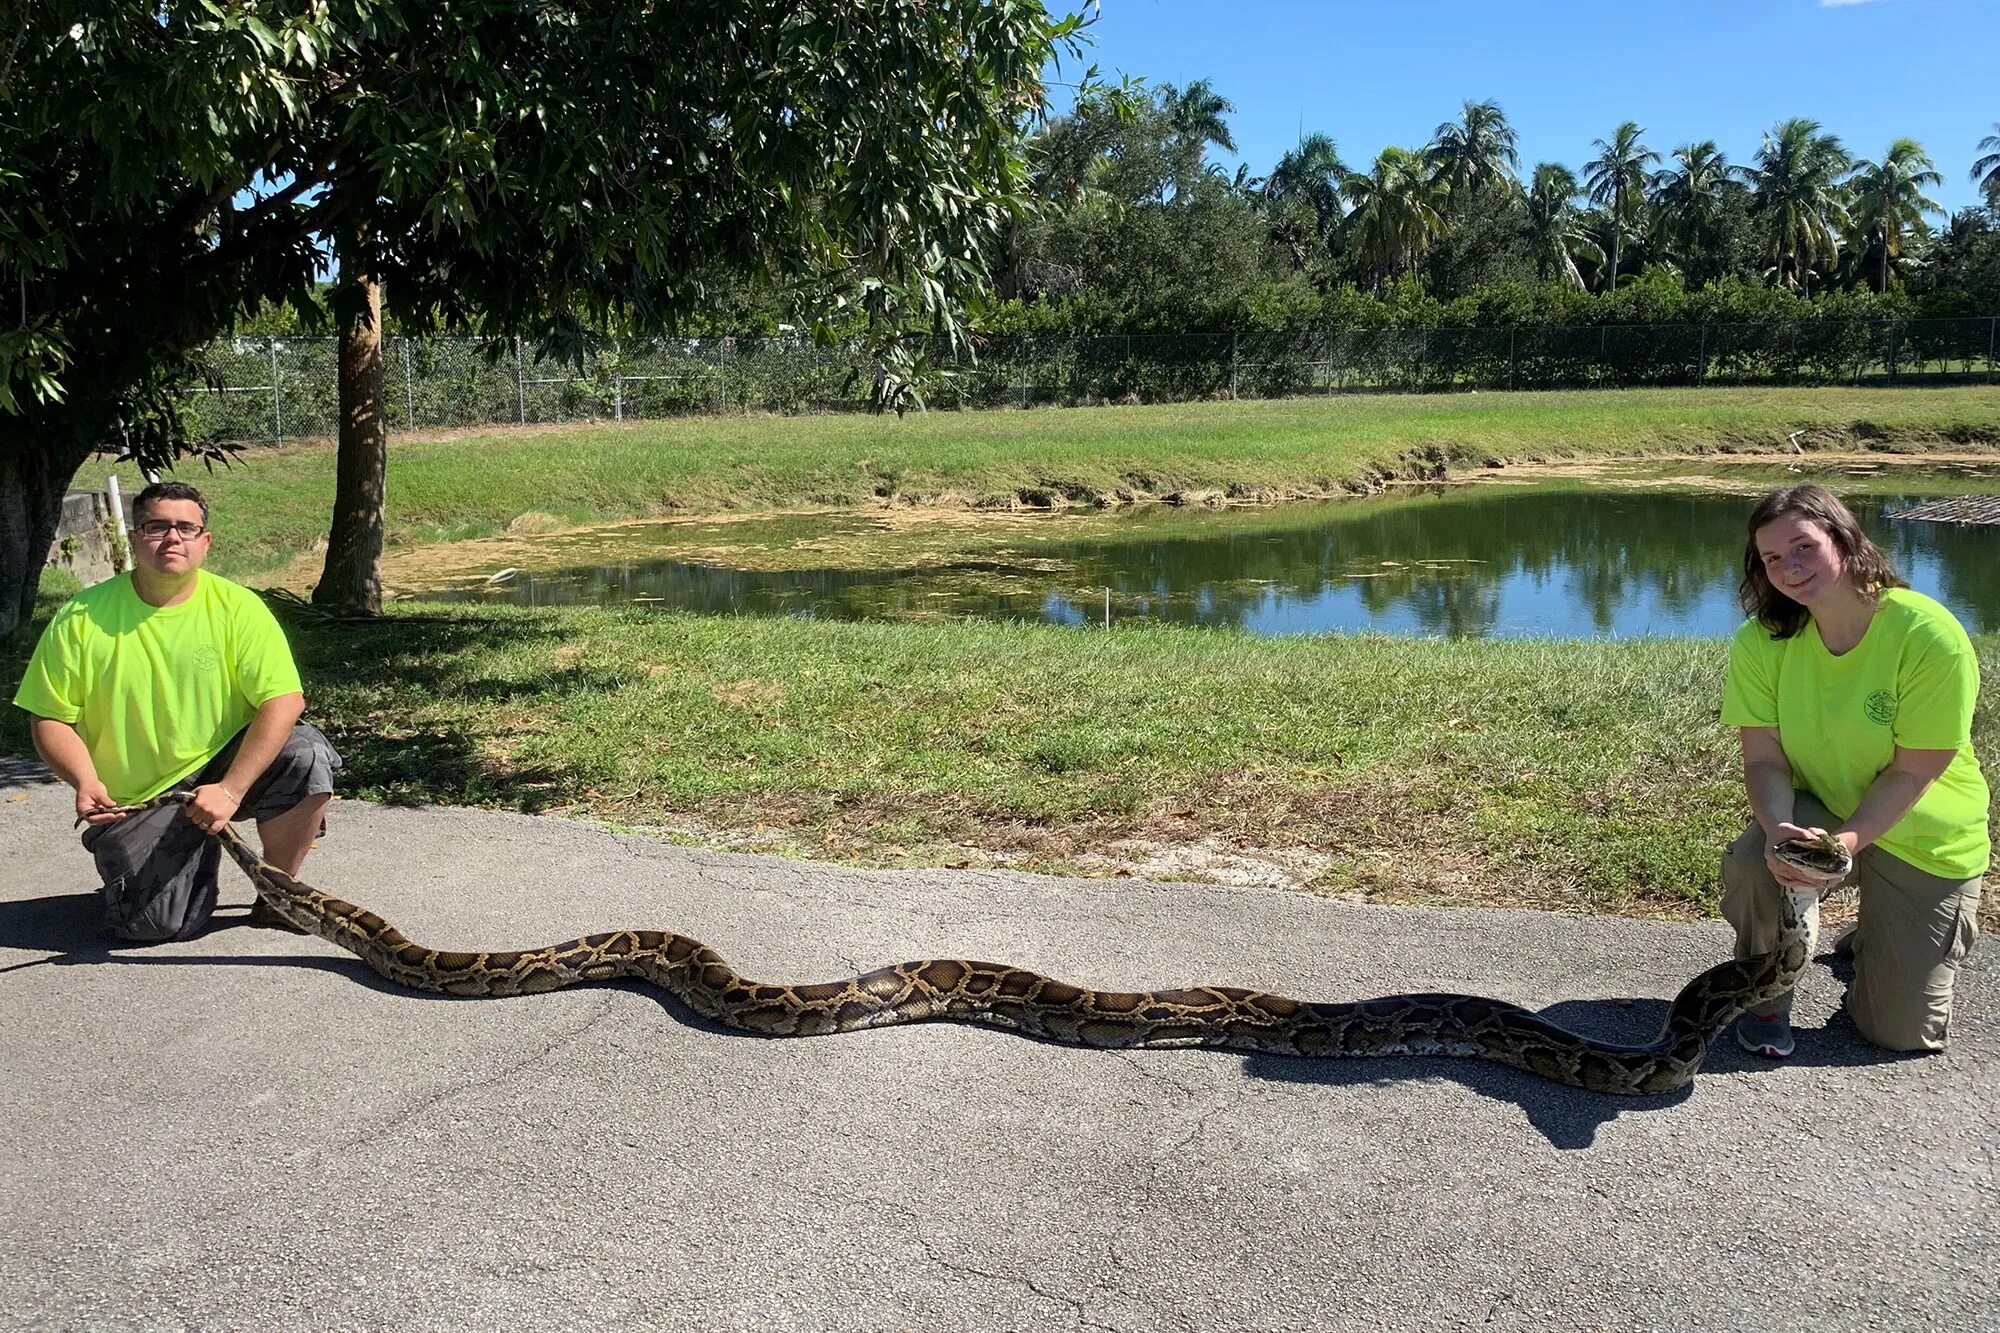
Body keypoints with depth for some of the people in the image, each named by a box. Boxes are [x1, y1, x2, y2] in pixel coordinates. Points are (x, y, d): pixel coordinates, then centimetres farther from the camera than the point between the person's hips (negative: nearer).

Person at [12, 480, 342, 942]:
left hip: (222, 768, 1)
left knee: (307, 754, -29)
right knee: (150, 926, -18)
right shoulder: (82, 619, -6)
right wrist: (85, 782, -20)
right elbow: (50, 718, -1)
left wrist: (231, 790, -26)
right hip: (134, 800, 0)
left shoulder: (237, 607, -9)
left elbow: (284, 701, -17)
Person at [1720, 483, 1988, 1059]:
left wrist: (1841, 843, -35)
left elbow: (1912, 774, -22)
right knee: (1750, 861, -34)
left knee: (1902, 1033, 1)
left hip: (1921, 836, -2)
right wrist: (1778, 829, -38)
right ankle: (1766, 998, -4)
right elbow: (1764, 759, -17)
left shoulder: (1930, 635, -25)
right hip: (1818, 810, 2)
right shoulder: (1762, 643, -16)